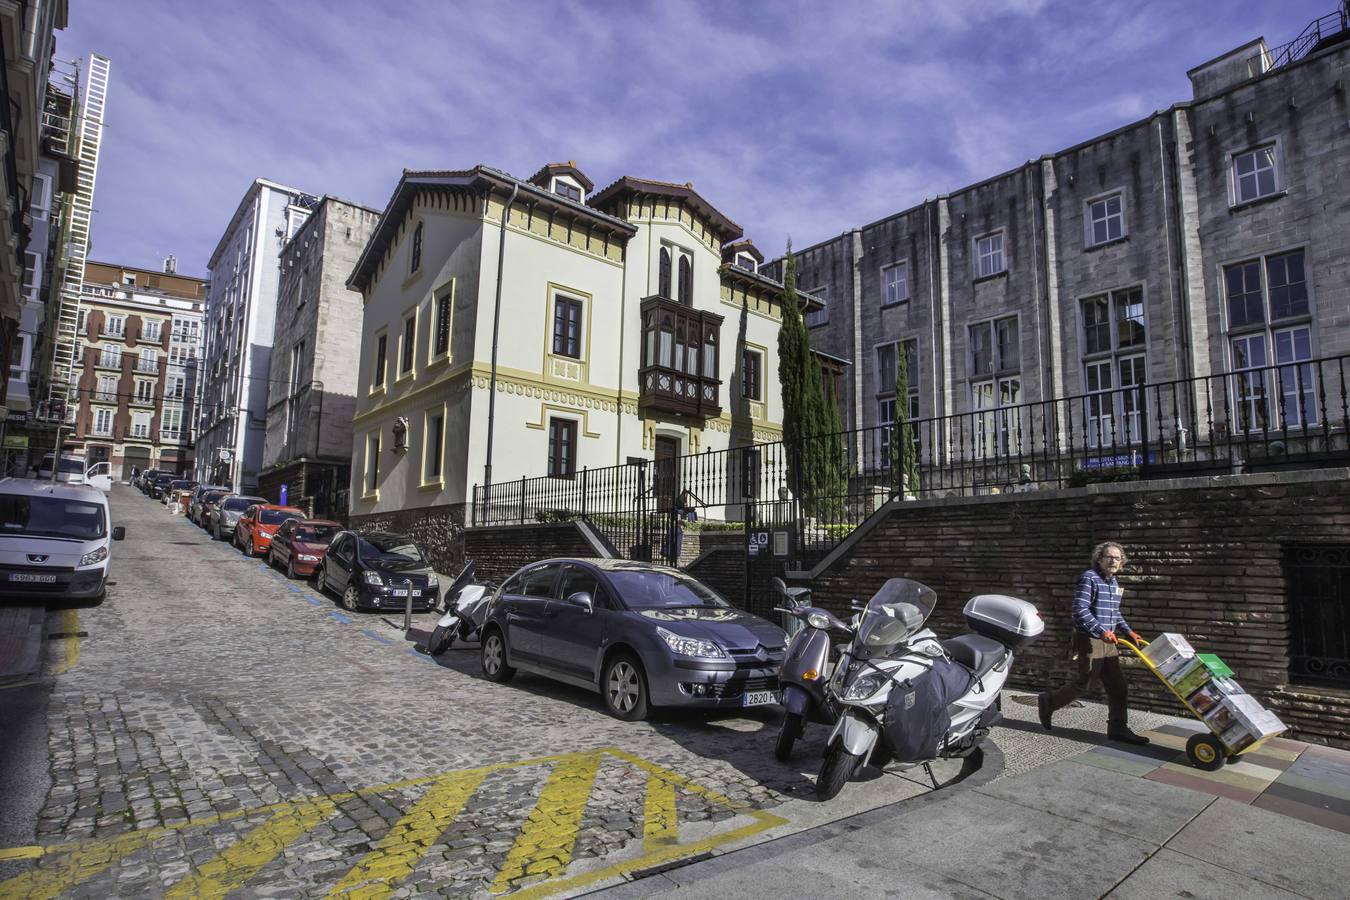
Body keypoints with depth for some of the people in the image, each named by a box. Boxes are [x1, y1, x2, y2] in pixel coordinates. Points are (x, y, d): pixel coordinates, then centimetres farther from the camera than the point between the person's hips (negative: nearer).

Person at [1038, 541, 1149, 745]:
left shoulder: (1114, 583, 13)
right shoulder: (1089, 578, -13)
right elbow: (1080, 610, -20)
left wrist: (1128, 631, 11)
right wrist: (1102, 631, -22)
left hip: (1109, 641, 8)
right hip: (1090, 639, -8)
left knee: (1118, 686, 7)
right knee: (1084, 682, -2)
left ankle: (1117, 728, 15)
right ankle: (1048, 702, 17)